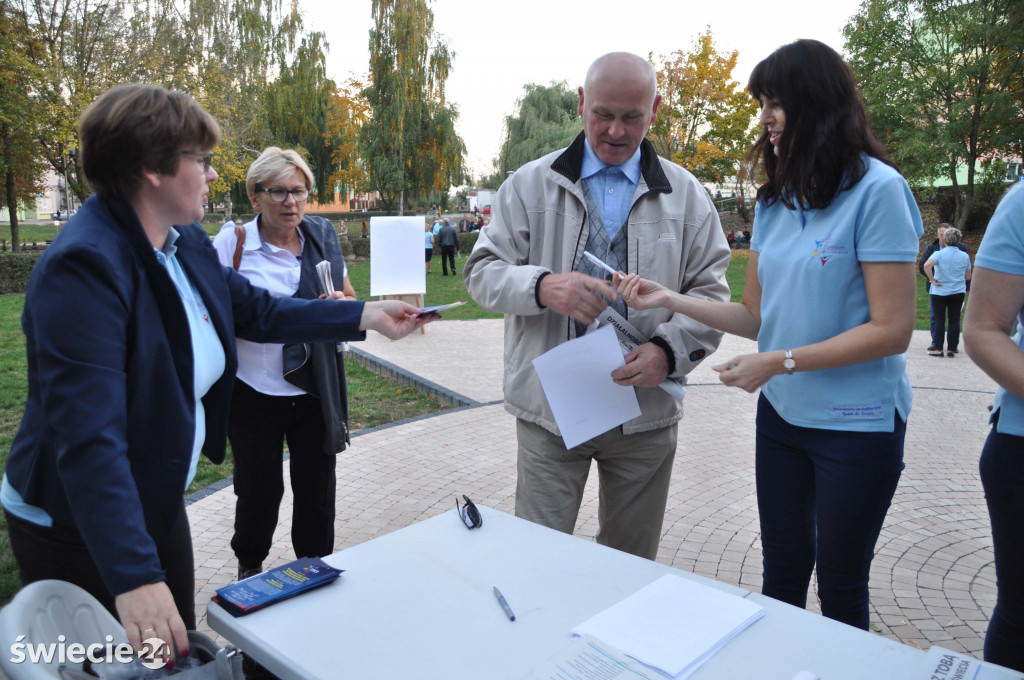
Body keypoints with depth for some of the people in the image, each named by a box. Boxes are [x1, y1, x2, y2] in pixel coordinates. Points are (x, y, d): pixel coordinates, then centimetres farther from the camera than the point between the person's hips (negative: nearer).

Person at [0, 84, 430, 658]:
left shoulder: (187, 242, -2)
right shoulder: (85, 266, -28)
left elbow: (256, 309, 12)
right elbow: (88, 437, -33)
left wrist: (366, 316, 8)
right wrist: (135, 578, -36)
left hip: (159, 504, 8)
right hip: (79, 531, -8)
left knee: (178, 653, 21)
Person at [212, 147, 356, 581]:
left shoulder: (322, 236, 6)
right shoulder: (232, 244, -6)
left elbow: (350, 299, 14)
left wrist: (342, 304, -8)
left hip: (315, 393, 3)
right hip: (254, 394, -3)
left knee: (317, 491, 10)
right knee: (259, 492, 10)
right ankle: (249, 568, 38)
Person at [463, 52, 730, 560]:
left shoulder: (686, 195, 6)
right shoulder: (531, 184, 3)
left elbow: (711, 293, 3)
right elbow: (482, 272, -1)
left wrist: (669, 351, -16)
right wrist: (542, 286, -22)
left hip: (646, 410, 2)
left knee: (632, 563, 17)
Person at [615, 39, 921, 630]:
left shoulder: (877, 190, -14)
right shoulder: (776, 199, 6)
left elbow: (892, 330, -17)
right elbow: (757, 314, 5)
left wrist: (781, 362, -20)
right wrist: (669, 299, -5)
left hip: (857, 422, -6)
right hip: (781, 413, 6)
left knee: (840, 583, 12)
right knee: (782, 571, 18)